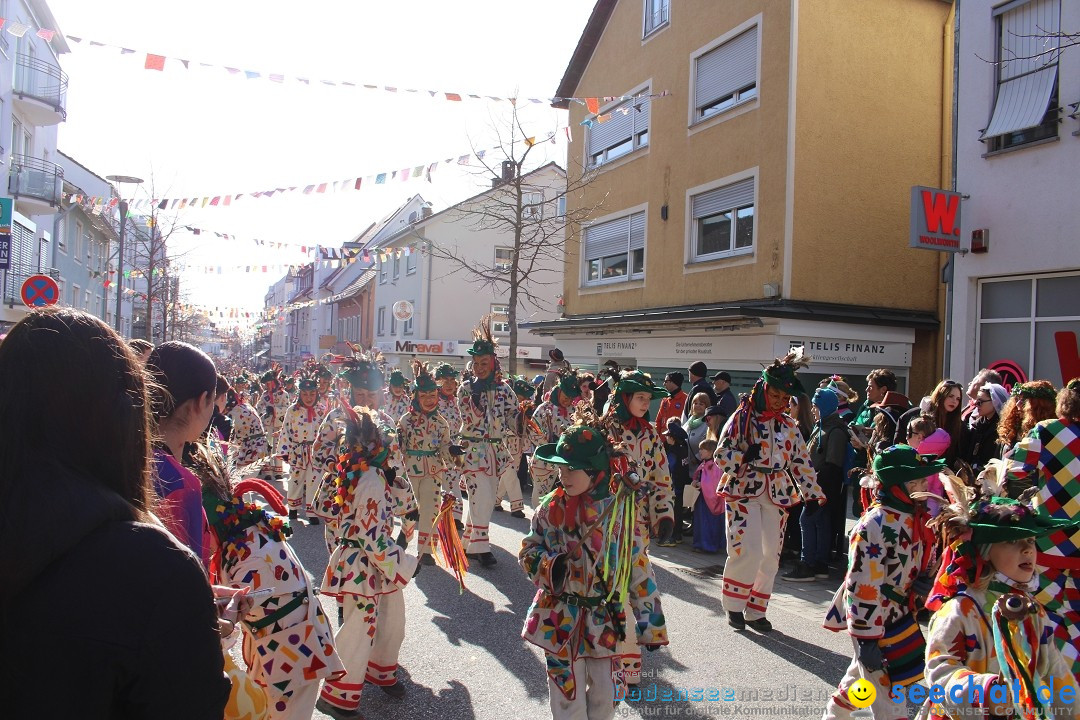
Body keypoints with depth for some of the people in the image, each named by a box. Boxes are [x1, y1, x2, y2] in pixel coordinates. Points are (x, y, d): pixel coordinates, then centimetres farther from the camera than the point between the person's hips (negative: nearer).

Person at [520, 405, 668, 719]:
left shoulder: (622, 511, -11)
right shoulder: (551, 508, -7)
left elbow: (639, 569, -6)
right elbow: (527, 551, 3)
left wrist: (652, 623, -2)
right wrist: (549, 565, -19)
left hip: (605, 623, 0)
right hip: (559, 621, 1)